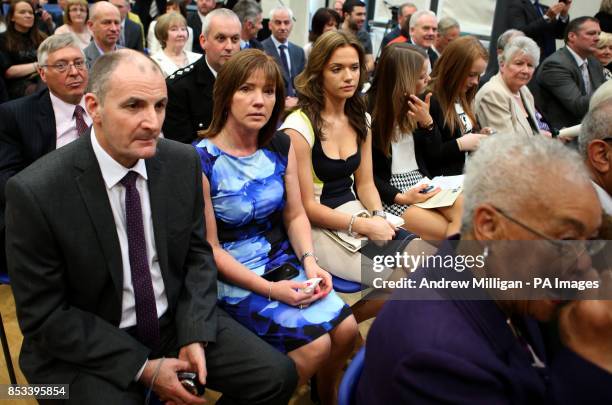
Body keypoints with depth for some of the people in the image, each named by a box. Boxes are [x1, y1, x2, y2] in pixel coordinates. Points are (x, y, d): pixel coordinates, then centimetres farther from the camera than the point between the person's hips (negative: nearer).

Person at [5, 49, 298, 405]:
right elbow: (44, 315, -13)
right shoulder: (35, 191, -19)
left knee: (278, 376, -7)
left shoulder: (183, 162, -7)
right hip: (87, 346, -3)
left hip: (177, 321, 4)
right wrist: (142, 367, -16)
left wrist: (195, 335, -10)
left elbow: (197, 254, 3)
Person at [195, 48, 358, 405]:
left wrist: (310, 262, -11)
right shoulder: (201, 160, -16)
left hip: (284, 264, 6)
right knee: (315, 344, -18)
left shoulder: (282, 146, 1)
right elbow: (209, 248, -13)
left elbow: (295, 215, 7)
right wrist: (269, 289, -19)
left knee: (346, 327, -10)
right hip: (232, 278, -5)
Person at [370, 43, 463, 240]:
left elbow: (434, 150, 13)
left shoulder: (415, 105, 5)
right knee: (447, 230, -21)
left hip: (420, 182, 6)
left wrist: (427, 121, -6)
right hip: (388, 190, -6)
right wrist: (401, 197, -20)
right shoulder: (369, 110, -13)